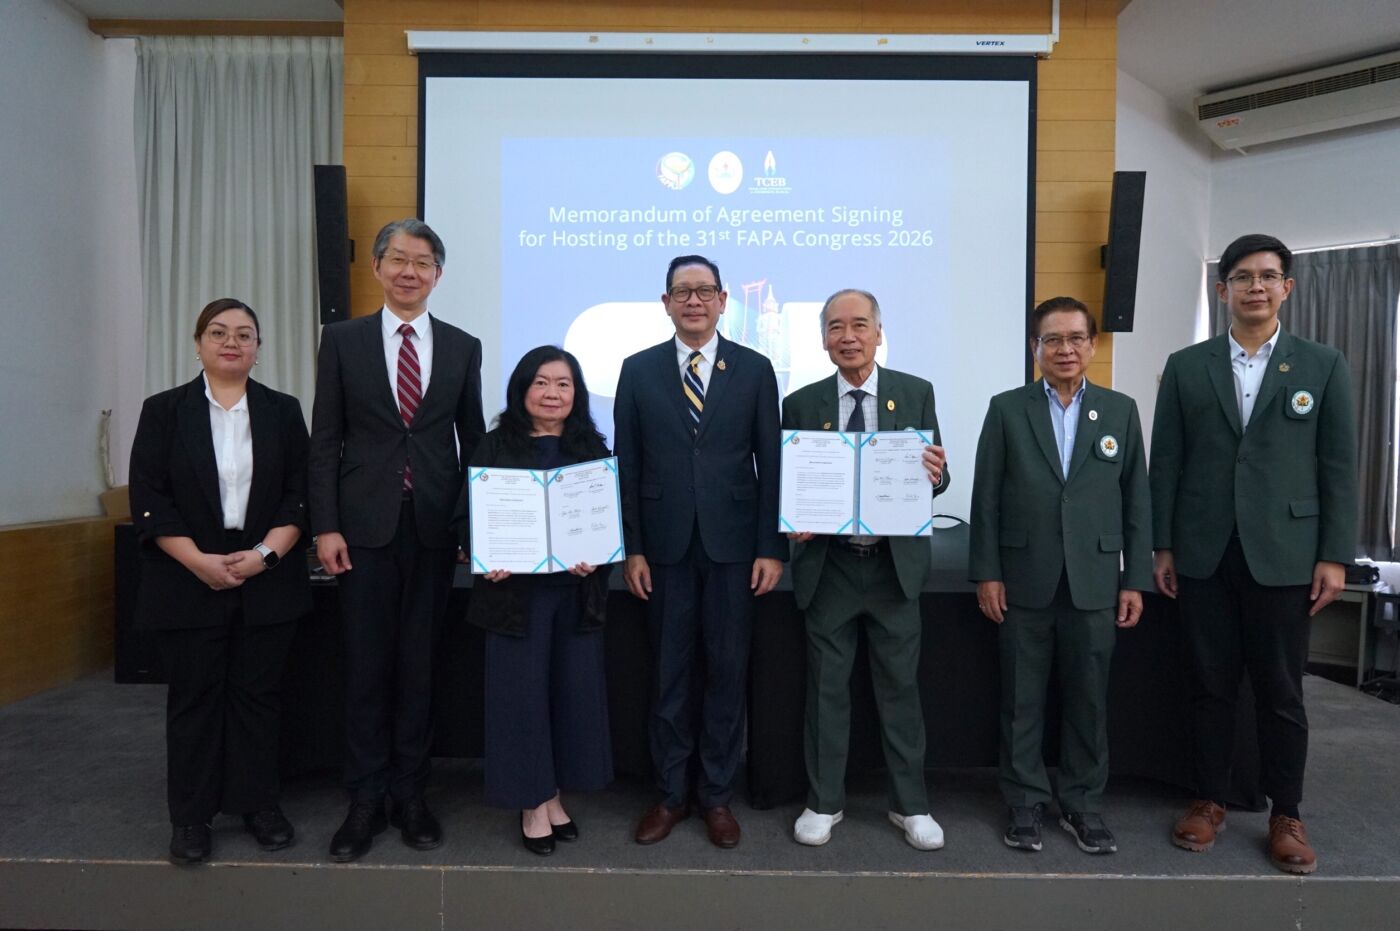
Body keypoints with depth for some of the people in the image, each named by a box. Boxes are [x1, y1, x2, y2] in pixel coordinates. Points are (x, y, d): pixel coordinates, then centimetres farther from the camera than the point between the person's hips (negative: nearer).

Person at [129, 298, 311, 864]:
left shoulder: (283, 411, 7)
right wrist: (200, 561, -13)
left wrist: (265, 553, -12)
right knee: (194, 698, 7)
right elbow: (148, 500, -2)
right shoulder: (164, 411, 4)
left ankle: (258, 806, 21)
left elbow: (301, 494, 1)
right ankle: (191, 818, 20)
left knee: (257, 695, 8)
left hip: (267, 581, 1)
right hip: (189, 584, -1)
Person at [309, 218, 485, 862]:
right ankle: (366, 800, 19)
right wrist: (325, 526, -5)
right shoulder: (343, 340, 4)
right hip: (365, 525, -1)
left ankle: (410, 793, 23)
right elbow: (325, 440, 2)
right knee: (366, 664, 6)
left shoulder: (462, 347, 7)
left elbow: (472, 440, 9)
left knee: (419, 662, 9)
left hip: (434, 526, 1)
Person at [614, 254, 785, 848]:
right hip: (665, 547, 1)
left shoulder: (754, 369, 3)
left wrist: (772, 548, -4)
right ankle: (671, 793, 25)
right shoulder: (638, 370, 5)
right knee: (668, 675, 9)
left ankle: (717, 795, 24)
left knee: (727, 673, 8)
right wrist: (632, 548, -2)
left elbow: (770, 462, 1)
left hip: (732, 545, 0)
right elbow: (627, 465, 3)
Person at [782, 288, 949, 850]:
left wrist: (934, 475, -22)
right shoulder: (801, 404, 1)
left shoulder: (916, 393, 1)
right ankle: (824, 802, 27)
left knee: (900, 686, 11)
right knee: (826, 687, 11)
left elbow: (936, 477, 1)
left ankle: (910, 805, 27)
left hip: (896, 564, 0)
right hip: (829, 566, 0)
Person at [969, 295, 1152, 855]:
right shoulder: (1006, 409, 2)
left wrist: (1136, 580, 2)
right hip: (1025, 581, -1)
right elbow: (986, 497, 0)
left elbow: (1136, 500, 6)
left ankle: (1083, 803, 26)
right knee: (1021, 700, 8)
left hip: (1093, 582, 1)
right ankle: (1025, 802, 22)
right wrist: (986, 573, -5)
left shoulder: (1120, 411, 7)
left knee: (1088, 700, 10)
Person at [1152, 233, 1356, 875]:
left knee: (1281, 691, 7)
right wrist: (1162, 546, 1)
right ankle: (1209, 800, 23)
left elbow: (1339, 467, 2)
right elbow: (1166, 461, 4)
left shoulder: (1324, 366, 5)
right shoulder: (1185, 367, 6)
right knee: (1211, 684, 9)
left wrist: (1334, 555, -3)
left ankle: (1286, 815, 22)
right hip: (1204, 555, 1)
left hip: (1284, 554, -1)